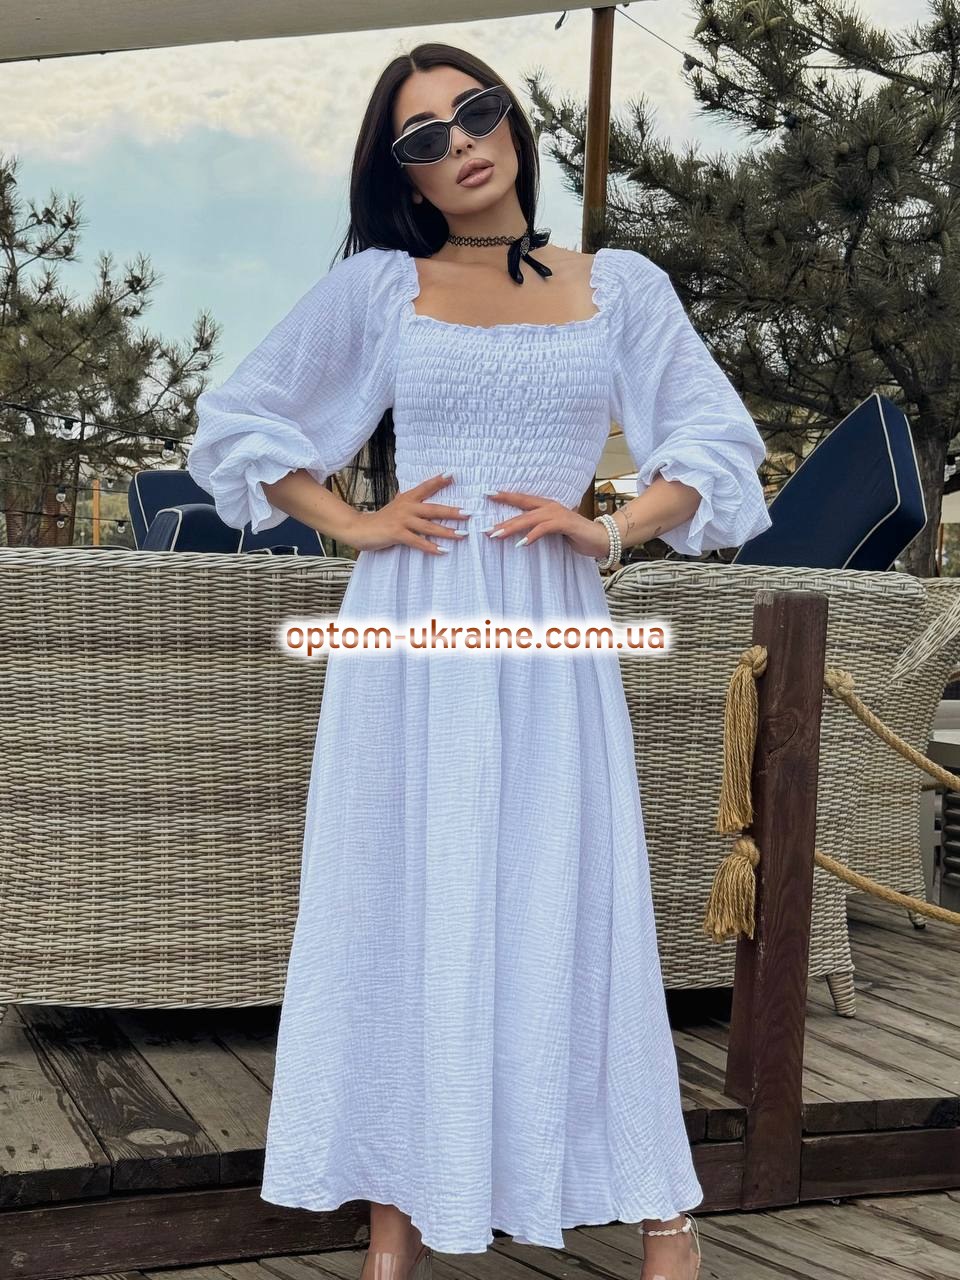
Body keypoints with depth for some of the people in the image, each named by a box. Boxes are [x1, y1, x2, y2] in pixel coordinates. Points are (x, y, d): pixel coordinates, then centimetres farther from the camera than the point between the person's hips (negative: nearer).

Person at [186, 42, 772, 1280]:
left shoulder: (622, 284, 9)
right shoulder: (375, 285, 6)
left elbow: (719, 439, 9)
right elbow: (236, 420, 11)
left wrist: (610, 528, -6)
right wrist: (351, 525, -1)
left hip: (549, 632, 1)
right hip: (411, 630, 0)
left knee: (572, 900, 3)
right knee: (406, 902, 3)